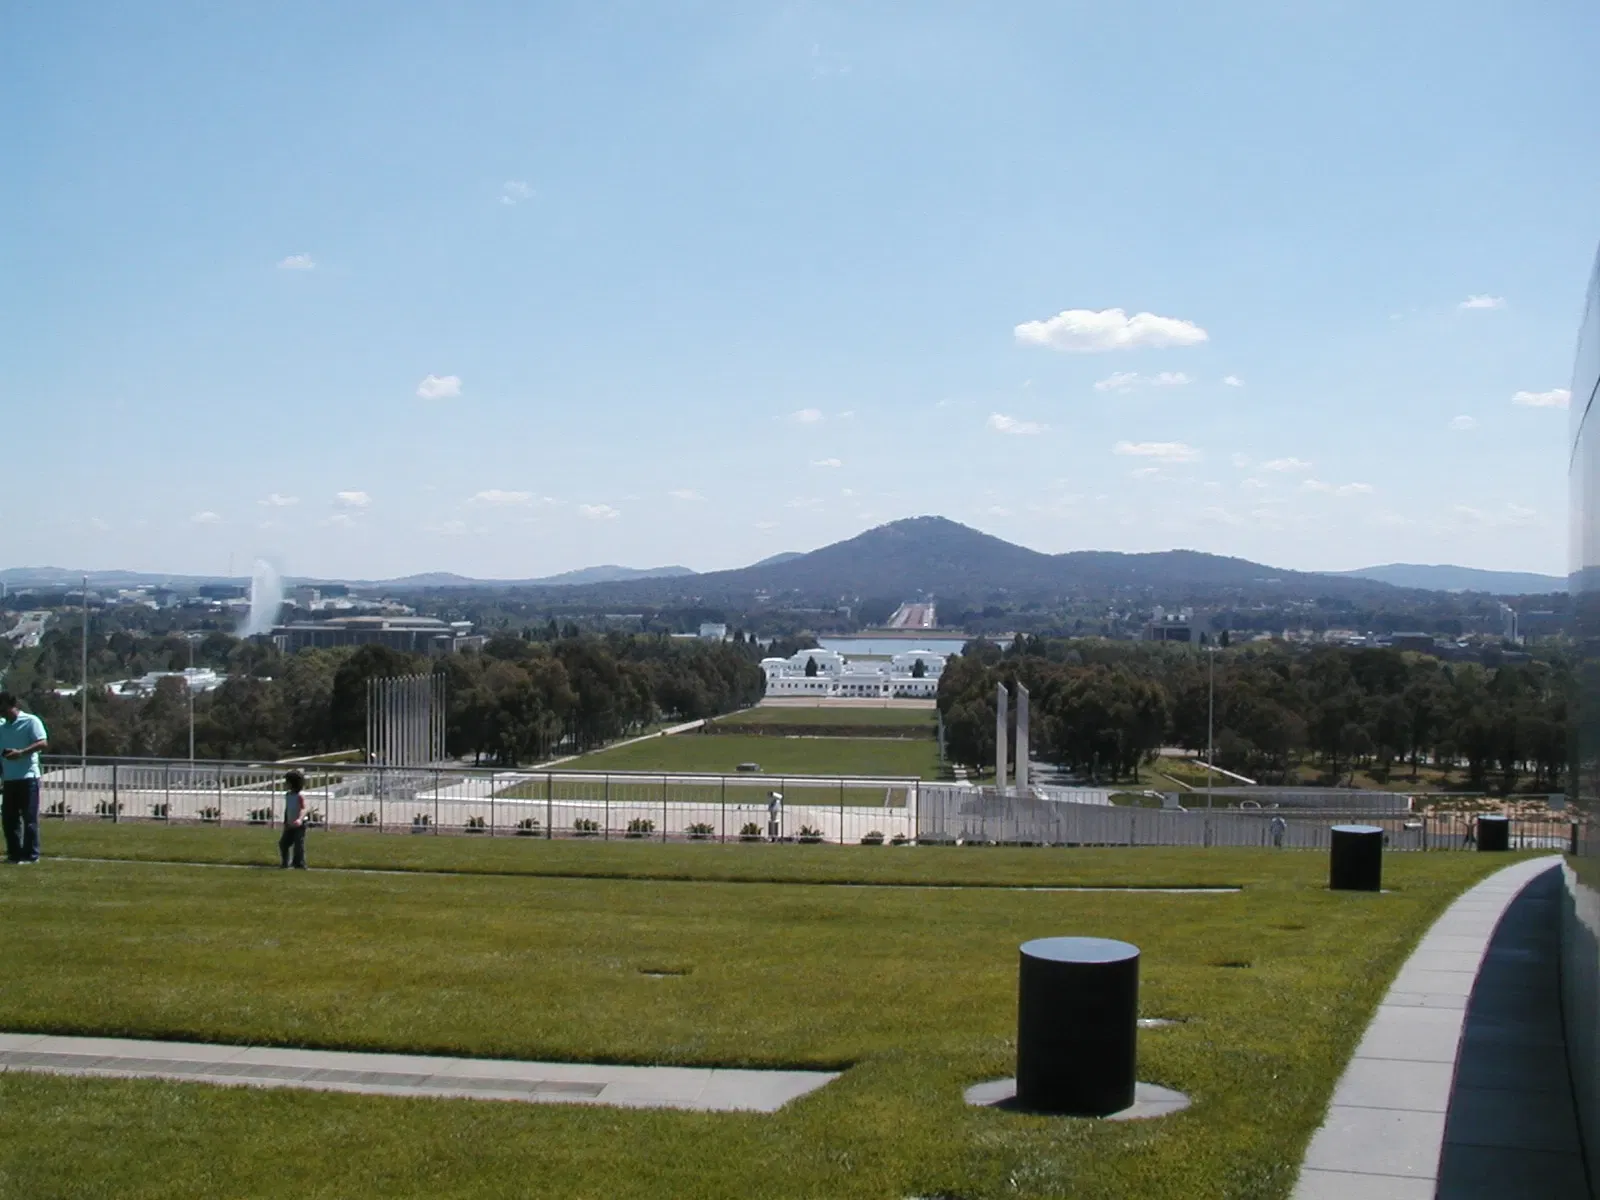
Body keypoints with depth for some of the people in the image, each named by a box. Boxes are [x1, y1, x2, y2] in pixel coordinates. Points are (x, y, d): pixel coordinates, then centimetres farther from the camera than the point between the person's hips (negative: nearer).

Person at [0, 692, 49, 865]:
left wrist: (21, 752, -25)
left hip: (27, 777, -7)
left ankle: (31, 855, 0)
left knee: (29, 817, -4)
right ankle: (14, 853, 14)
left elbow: (43, 743, -14)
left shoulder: (30, 721, -4)